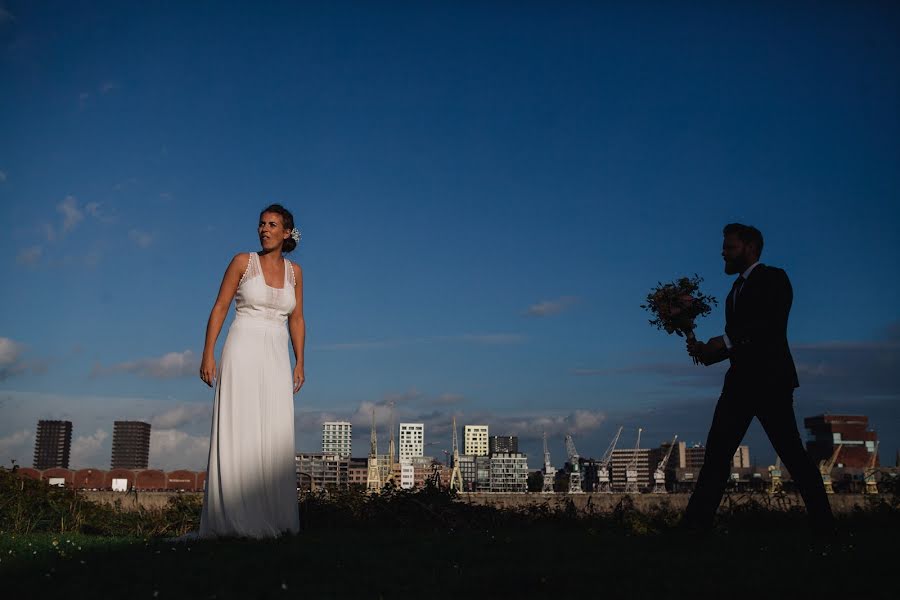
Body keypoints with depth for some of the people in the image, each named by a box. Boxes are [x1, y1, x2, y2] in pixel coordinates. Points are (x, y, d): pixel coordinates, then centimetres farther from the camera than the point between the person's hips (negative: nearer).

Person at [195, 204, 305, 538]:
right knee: (238, 432, -8)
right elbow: (219, 308, 1)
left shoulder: (294, 271, 11)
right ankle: (234, 520, -7)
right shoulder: (243, 261, 2)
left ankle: (273, 519, 4)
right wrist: (208, 355, -6)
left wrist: (299, 363, 7)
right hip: (243, 350, -4)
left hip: (277, 358, 4)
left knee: (275, 435, 0)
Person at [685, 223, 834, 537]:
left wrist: (725, 341, -19)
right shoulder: (737, 290, 22)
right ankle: (697, 522, 0)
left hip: (770, 380, -8)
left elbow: (772, 324, -17)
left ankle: (823, 525, 5)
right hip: (740, 381, 8)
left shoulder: (773, 278, -2)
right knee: (717, 452, 0)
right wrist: (707, 352, 3)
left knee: (792, 452, -5)